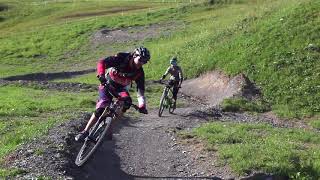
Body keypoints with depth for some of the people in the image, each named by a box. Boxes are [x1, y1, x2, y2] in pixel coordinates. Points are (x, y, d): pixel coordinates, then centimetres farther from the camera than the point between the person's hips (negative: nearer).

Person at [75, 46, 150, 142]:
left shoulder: (139, 72, -16)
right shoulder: (121, 58, -25)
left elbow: (140, 89, -18)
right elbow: (102, 62, -30)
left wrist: (142, 106, -33)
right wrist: (101, 75, -50)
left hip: (120, 88, 3)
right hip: (107, 84, -3)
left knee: (127, 101, -27)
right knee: (101, 108, -20)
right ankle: (85, 131, -6)